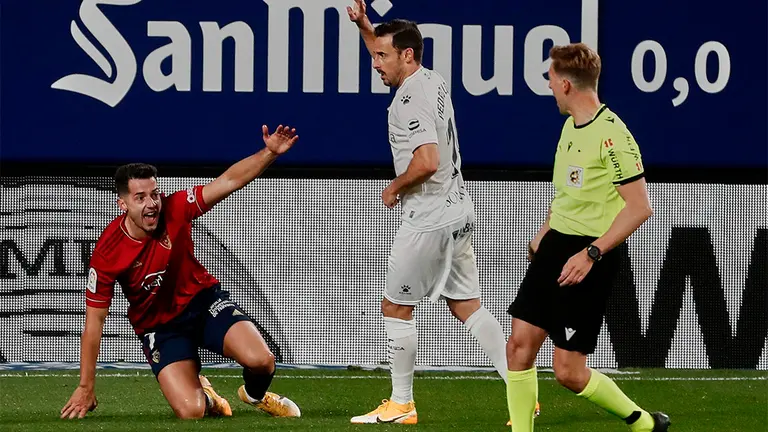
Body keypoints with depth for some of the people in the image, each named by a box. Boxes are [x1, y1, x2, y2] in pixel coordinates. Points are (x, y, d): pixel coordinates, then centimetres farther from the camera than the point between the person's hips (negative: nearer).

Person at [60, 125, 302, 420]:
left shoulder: (174, 210, -17)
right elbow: (94, 322, -15)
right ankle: (204, 396, 19)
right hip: (159, 326, -2)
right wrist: (86, 387, -12)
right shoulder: (107, 254, -22)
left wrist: (270, 152, -31)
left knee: (260, 361, -22)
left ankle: (255, 395, 18)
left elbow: (229, 181, -15)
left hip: (202, 299, 2)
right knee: (191, 411, -23)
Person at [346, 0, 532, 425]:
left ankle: (401, 405, 8)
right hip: (457, 214, 9)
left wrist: (394, 189, -13)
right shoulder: (433, 81, 11)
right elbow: (390, 62, 33)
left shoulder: (411, 99, -18)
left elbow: (427, 162, -29)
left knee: (395, 308, 2)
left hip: (429, 221, -9)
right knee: (468, 307, 10)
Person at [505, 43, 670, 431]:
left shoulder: (611, 134, -17)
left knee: (569, 371, -7)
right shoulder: (570, 126, 11)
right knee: (520, 345, 0)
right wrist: (545, 233, 29)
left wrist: (590, 253, -23)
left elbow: (640, 207, -19)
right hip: (556, 244, 8)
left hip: (590, 257, -8)